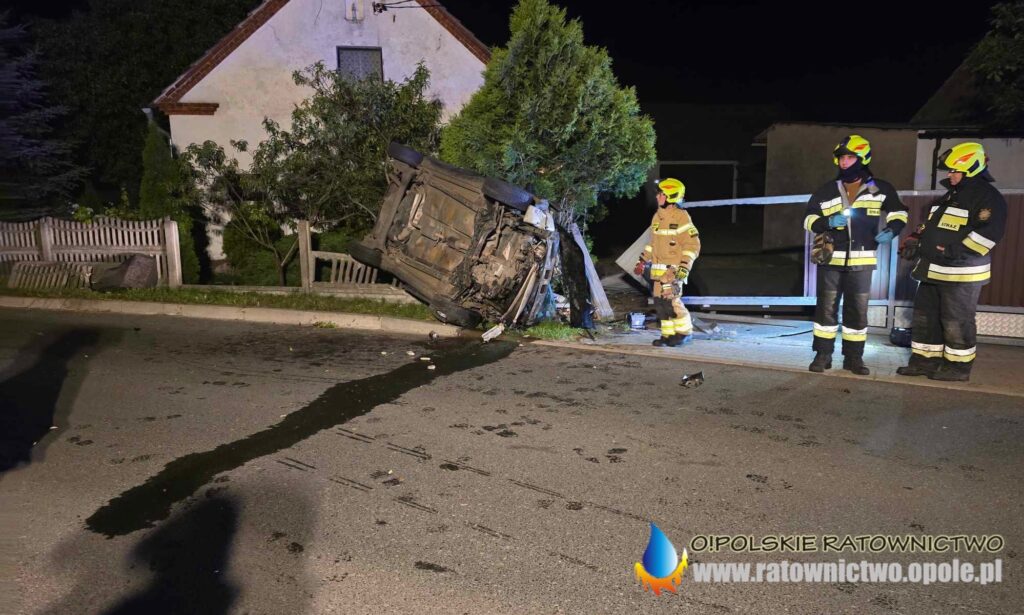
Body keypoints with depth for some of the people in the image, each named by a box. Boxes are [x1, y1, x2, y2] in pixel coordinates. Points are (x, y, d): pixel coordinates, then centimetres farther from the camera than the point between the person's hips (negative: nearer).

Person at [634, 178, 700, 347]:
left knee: (670, 301, -12)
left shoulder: (681, 217, -10)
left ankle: (685, 332, 5)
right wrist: (643, 261, 21)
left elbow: (693, 244, -12)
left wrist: (684, 268, -19)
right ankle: (668, 334, 16)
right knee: (660, 302, 6)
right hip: (657, 269, 8)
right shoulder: (657, 216, 14)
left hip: (673, 269, -8)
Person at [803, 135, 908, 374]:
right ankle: (823, 354, 11)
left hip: (861, 262, 0)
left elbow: (898, 213, 11)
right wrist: (828, 223, -15)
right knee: (826, 307, 3)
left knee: (858, 310, 7)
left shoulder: (880, 189, 3)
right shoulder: (827, 191, 4)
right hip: (830, 259, 0)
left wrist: (892, 229, -10)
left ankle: (854, 356, 19)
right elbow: (809, 219, 5)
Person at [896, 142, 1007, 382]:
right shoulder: (951, 195, 19)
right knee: (925, 316, 12)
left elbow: (988, 233, -22)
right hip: (934, 271, 9)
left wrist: (955, 251, -28)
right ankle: (925, 361, 21)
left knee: (957, 322, -2)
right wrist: (915, 240, 12)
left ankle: (958, 367, 9)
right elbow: (932, 224, 28)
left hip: (961, 274, -9)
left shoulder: (988, 197, -10)